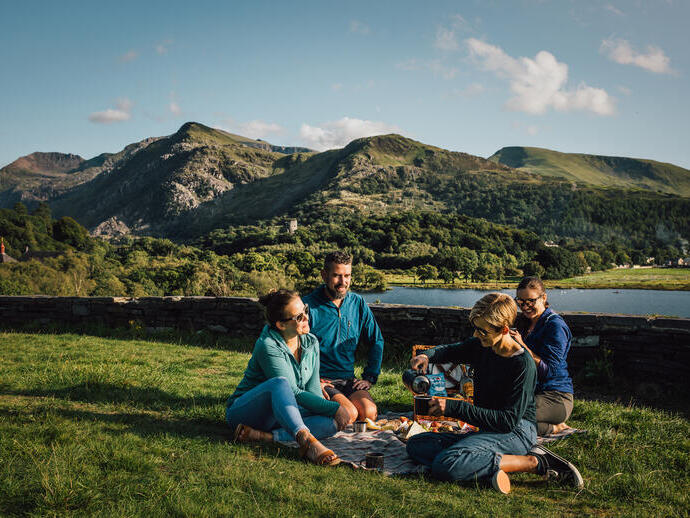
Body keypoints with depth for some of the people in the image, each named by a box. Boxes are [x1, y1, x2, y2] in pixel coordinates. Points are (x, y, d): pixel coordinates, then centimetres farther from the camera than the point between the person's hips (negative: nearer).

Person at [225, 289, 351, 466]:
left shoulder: (311, 343, 1)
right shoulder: (267, 346, -21)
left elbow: (313, 389, 0)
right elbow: (294, 394, -24)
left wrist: (331, 414, -17)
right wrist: (334, 408, -24)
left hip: (281, 414, 6)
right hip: (244, 410, -6)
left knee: (332, 423, -21)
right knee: (279, 383, -37)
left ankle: (263, 436, -31)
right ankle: (306, 441, -55)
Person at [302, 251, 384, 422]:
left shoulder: (357, 303, 8)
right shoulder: (309, 305, -7)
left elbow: (377, 341, 18)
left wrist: (370, 377, 9)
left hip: (349, 379, 4)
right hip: (321, 380, -4)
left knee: (369, 412, -23)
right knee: (349, 414, -28)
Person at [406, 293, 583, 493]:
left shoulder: (523, 365, -18)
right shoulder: (480, 346, 4)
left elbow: (509, 420, -21)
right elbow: (450, 350, 23)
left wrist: (454, 407, -25)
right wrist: (427, 356, -3)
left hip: (517, 433, -8)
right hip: (487, 432, 8)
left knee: (445, 465, -30)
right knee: (416, 444, -5)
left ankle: (534, 462, -18)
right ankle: (491, 464, -19)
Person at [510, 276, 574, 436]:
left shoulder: (555, 325, -13)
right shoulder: (524, 322, 13)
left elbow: (549, 371, -21)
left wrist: (522, 346, -26)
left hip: (555, 397, -9)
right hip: (530, 391, 9)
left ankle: (554, 428, -4)